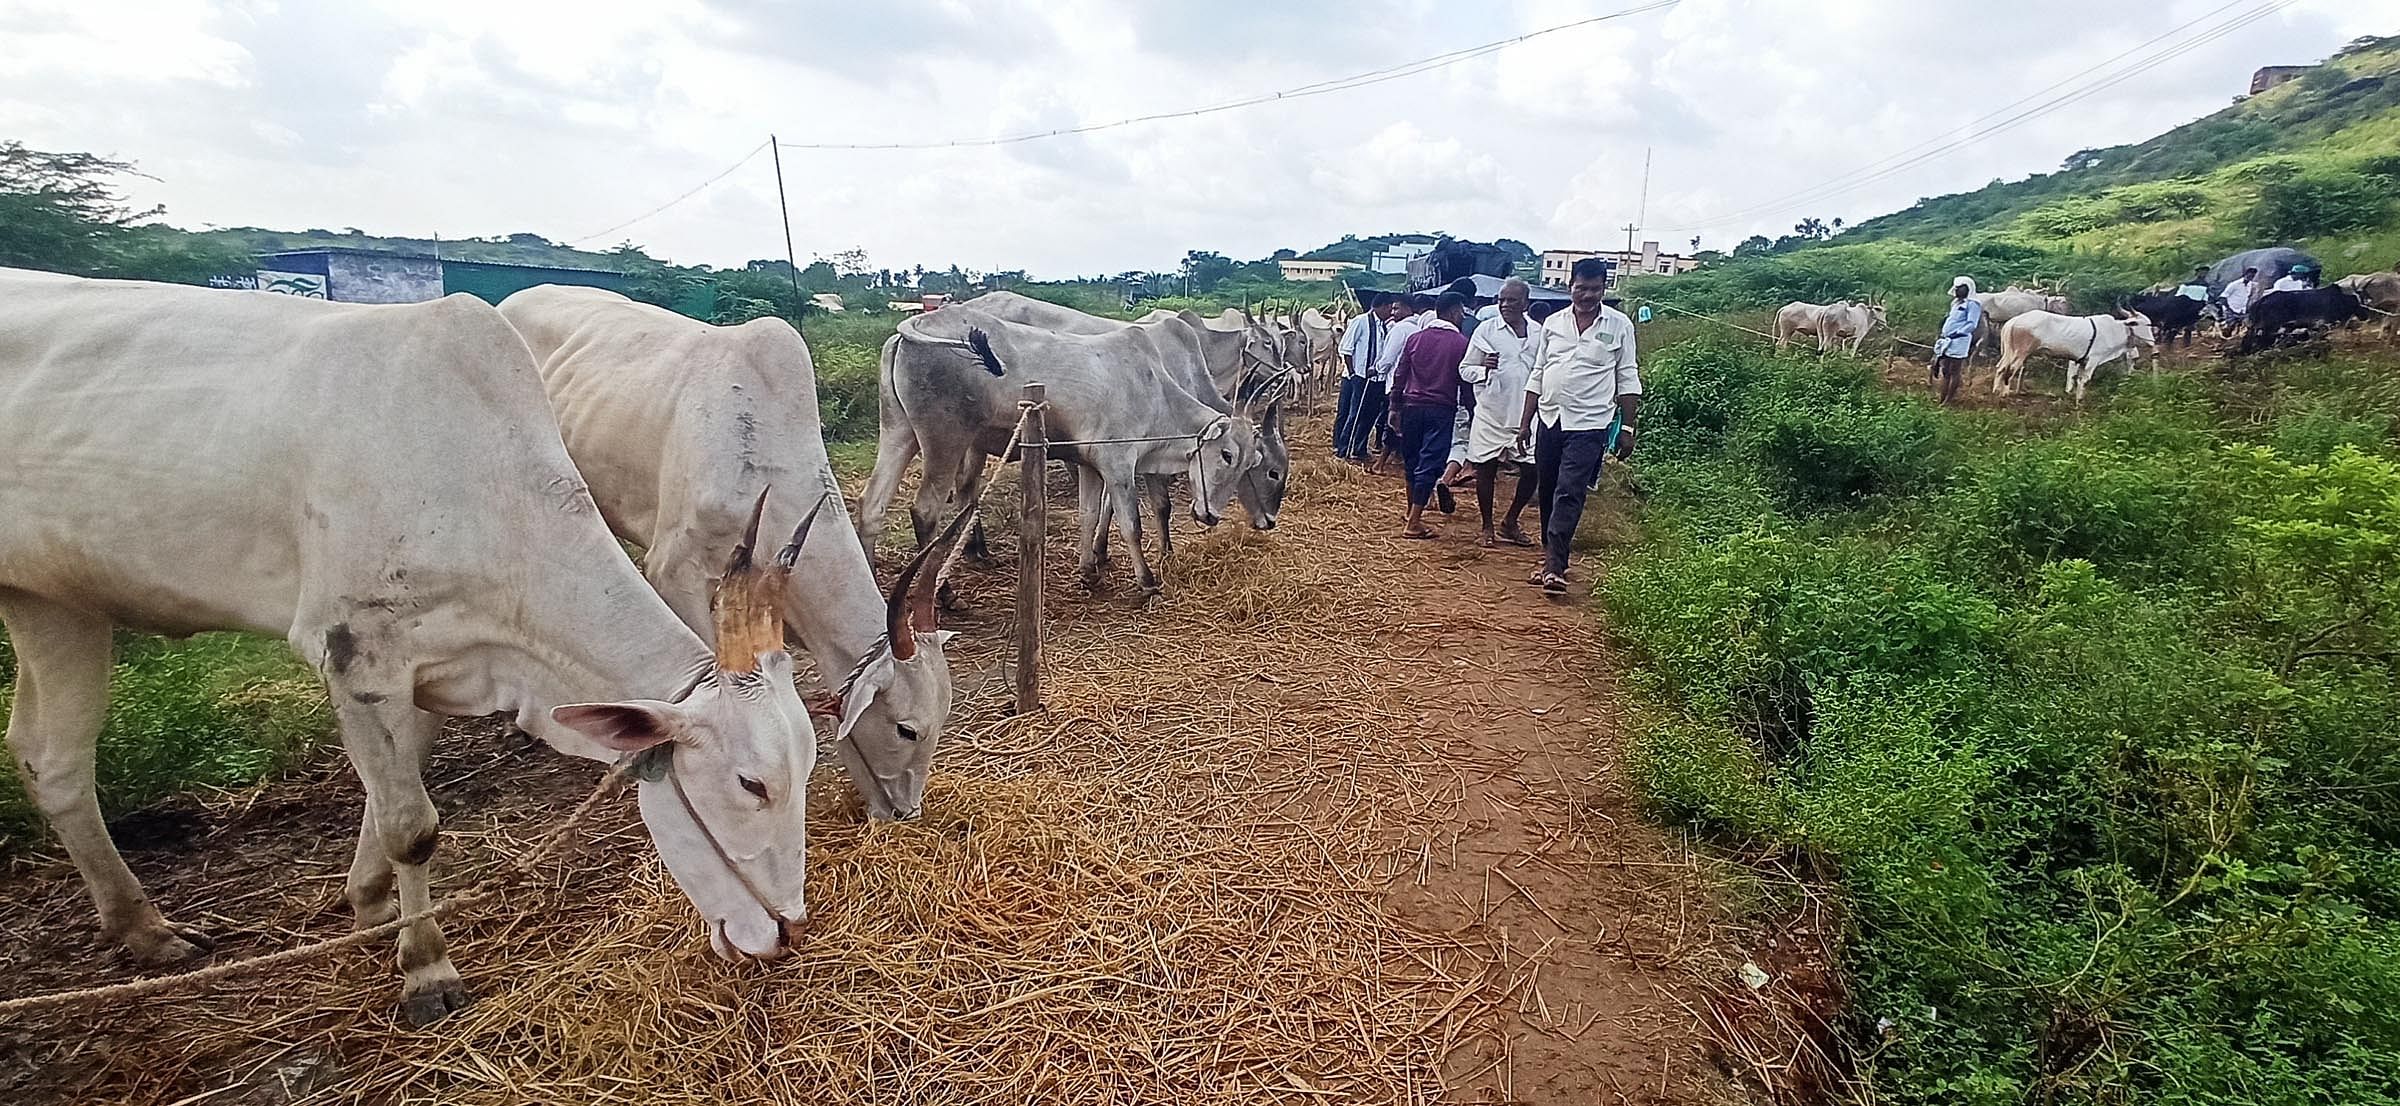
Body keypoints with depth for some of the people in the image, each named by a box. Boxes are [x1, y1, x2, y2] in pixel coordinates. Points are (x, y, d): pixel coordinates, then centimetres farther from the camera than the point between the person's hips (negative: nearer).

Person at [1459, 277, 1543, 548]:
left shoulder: (1539, 333, 5)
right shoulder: (1486, 329, -2)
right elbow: (1465, 369, 0)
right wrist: (1484, 368, -20)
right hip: (1491, 414, -2)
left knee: (1532, 471, 2)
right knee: (1486, 469, 6)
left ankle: (1510, 522, 23)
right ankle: (1487, 527, 22)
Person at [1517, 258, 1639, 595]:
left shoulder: (1619, 326, 0)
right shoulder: (1553, 323, 8)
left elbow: (1628, 380, 2)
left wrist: (1627, 428, -3)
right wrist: (1525, 422, 10)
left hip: (1589, 424, -4)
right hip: (1550, 420, 4)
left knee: (1569, 495, -13)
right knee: (1547, 493, 10)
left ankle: (1555, 566, -13)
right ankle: (1550, 555, 23)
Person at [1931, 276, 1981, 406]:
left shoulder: (1972, 304, -5)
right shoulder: (1956, 303, 22)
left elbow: (1971, 324, -13)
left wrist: (1956, 333, -22)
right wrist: (1943, 334, 13)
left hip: (1959, 342, -9)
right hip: (1947, 341, 9)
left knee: (1954, 372, -5)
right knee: (1945, 371, 9)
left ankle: (1949, 400, -2)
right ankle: (1942, 399, 13)